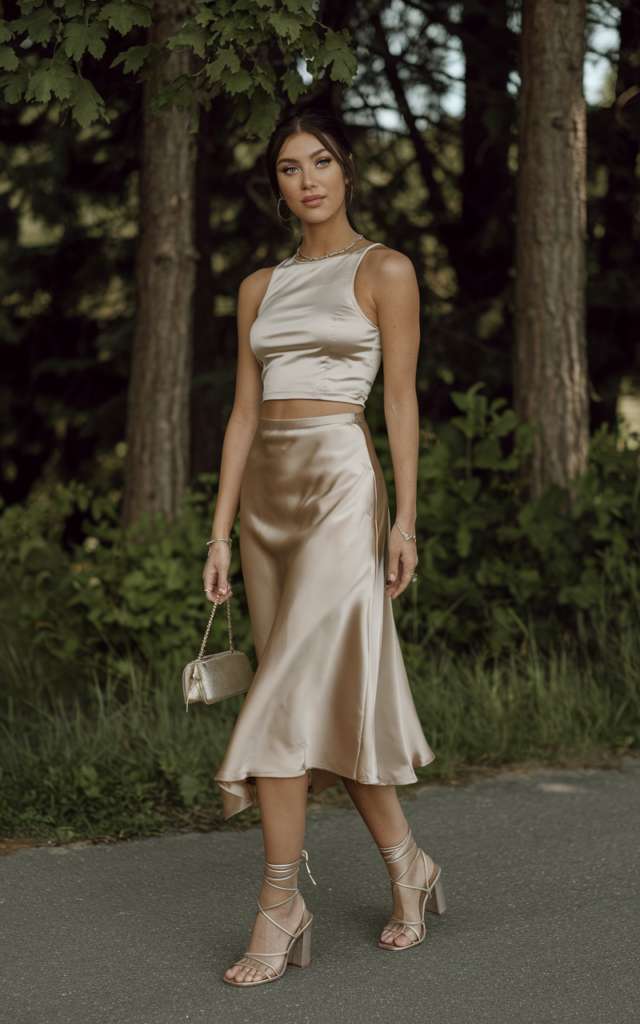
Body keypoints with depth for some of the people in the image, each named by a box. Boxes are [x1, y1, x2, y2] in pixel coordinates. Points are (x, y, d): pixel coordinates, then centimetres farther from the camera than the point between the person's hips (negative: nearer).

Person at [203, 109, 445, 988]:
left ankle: (280, 905, -7)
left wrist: (407, 518, -10)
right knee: (336, 692, 8)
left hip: (341, 484, -6)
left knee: (294, 692, -13)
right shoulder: (260, 287, 15)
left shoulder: (384, 271, 1)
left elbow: (402, 401, -4)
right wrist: (220, 532, 7)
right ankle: (408, 867, 23)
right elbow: (244, 413, 12)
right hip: (267, 490, 6)